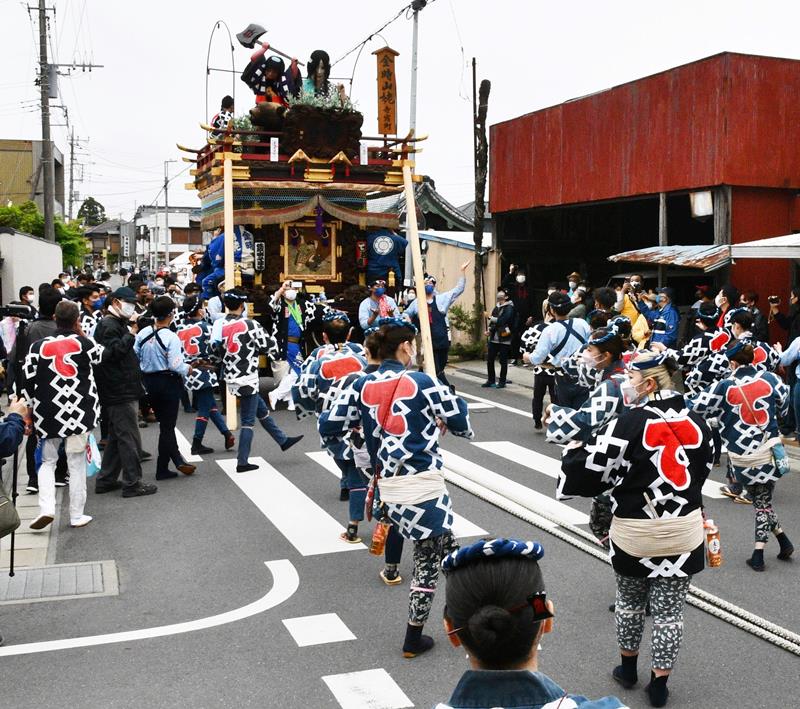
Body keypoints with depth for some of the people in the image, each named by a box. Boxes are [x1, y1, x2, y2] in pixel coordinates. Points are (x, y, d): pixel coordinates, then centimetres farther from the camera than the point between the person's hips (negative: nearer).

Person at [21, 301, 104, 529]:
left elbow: (27, 382, 1)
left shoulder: (38, 347, 1)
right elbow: (102, 356, 18)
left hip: (48, 414, 1)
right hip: (80, 413, -1)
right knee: (77, 464, 8)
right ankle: (77, 515, 12)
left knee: (47, 461, 16)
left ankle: (46, 508, -1)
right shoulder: (85, 344, -2)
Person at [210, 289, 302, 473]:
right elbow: (271, 347, -11)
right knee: (248, 421, 3)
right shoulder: (250, 325, -18)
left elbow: (216, 351, 11)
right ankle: (242, 462, 6)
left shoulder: (218, 326, 0)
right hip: (247, 379, -7)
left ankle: (283, 440, 34)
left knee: (262, 410, 22)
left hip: (231, 378, 7)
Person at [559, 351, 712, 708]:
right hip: (685, 531, 3)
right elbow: (702, 470, 14)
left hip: (636, 533, -3)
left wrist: (572, 453, 4)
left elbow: (590, 470, -16)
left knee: (629, 602, 19)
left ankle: (628, 668, 36)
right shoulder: (695, 422, 1)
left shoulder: (628, 423, -17)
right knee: (669, 610, 11)